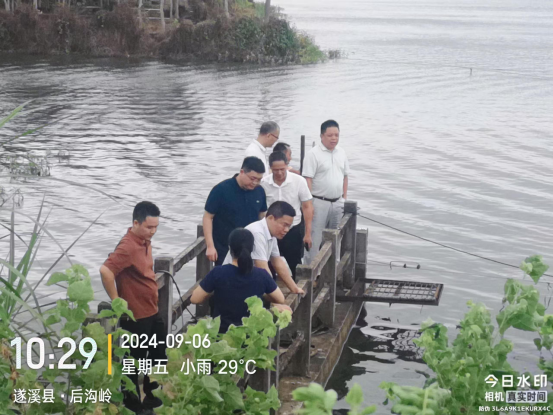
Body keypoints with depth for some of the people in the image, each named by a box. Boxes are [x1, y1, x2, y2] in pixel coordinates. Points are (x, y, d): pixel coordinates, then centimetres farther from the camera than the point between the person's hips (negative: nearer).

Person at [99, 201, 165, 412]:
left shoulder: (145, 241, 5)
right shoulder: (128, 247, -24)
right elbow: (105, 271, -36)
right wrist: (116, 301, -26)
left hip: (151, 312, 9)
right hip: (135, 316, -9)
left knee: (159, 356, 20)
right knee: (134, 361, 7)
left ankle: (151, 396, 37)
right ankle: (132, 403, 23)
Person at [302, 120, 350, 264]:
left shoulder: (341, 153, 9)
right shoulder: (314, 154, -10)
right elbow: (307, 179, -13)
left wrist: (344, 198, 12)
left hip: (337, 203, 6)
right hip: (319, 202, -6)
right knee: (316, 237, -4)